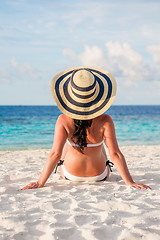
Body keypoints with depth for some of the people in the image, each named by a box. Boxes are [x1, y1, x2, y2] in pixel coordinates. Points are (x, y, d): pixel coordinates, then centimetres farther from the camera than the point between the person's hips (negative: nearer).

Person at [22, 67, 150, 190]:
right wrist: (130, 182, -22)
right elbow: (115, 154, -29)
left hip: (70, 176, 0)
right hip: (100, 176, 0)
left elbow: (55, 154, -30)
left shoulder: (63, 120, -28)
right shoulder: (105, 121, -28)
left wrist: (40, 183, -25)